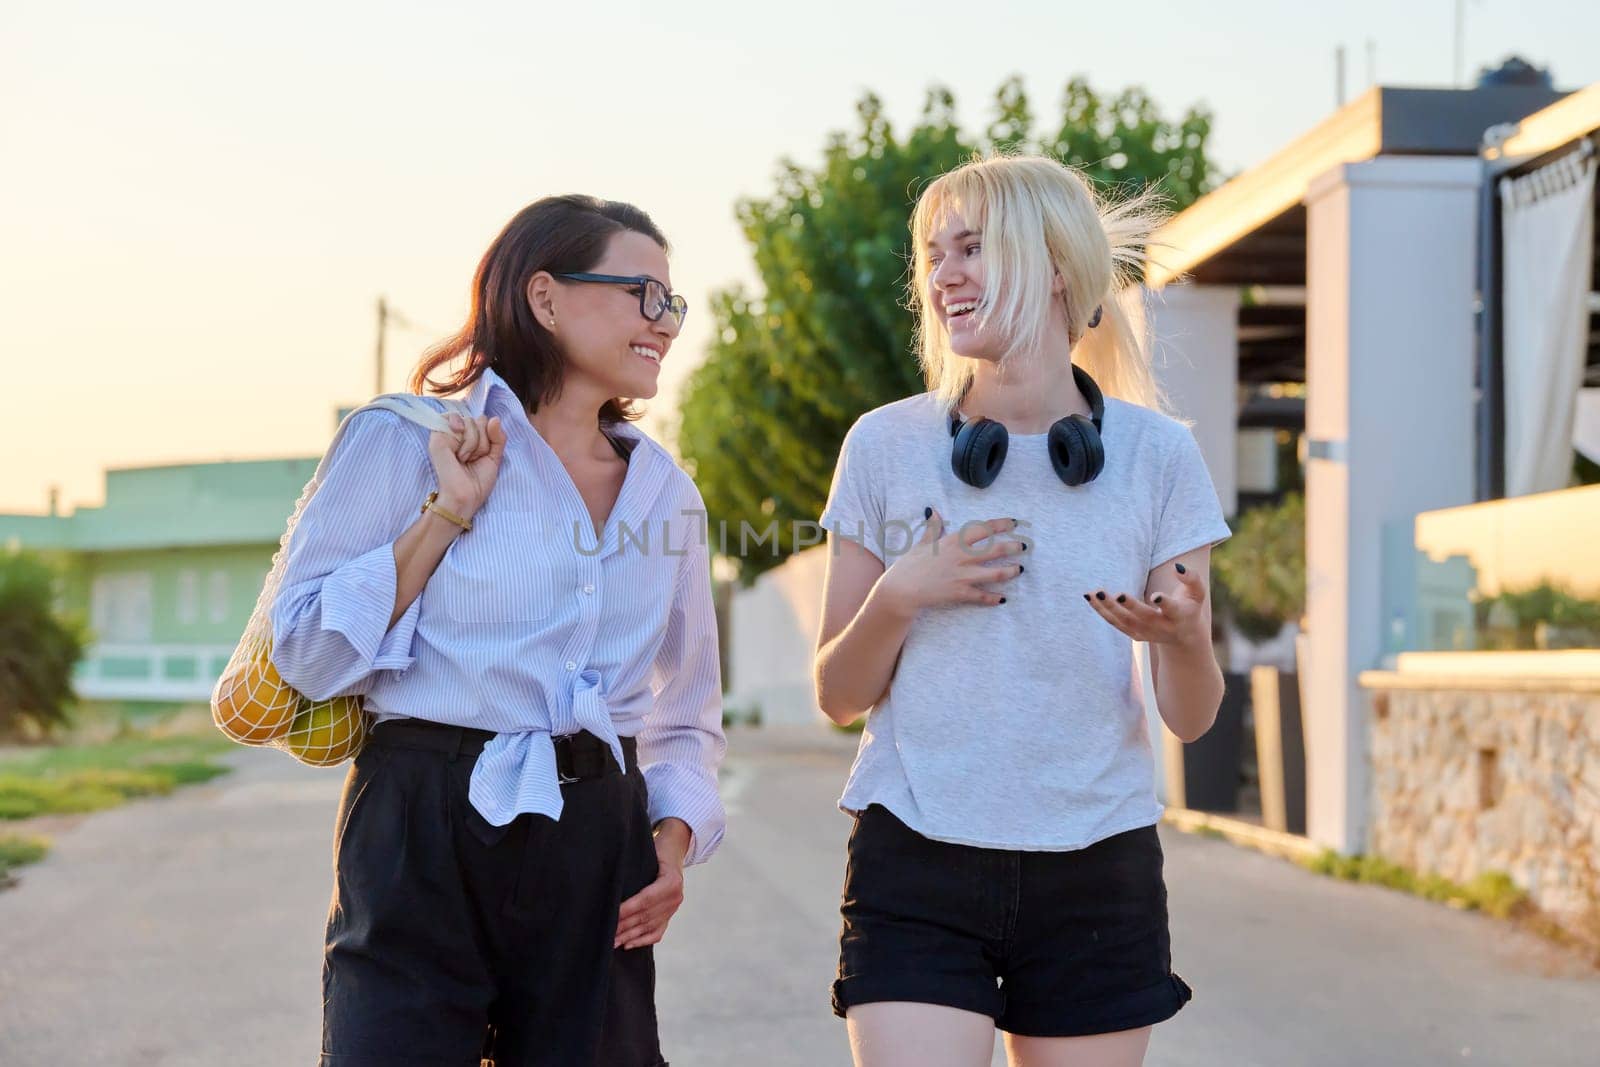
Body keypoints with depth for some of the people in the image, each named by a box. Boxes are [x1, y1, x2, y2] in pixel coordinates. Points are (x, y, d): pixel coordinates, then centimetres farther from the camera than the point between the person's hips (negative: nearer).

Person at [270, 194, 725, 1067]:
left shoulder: (666, 492, 14)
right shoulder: (406, 441, 0)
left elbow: (688, 712, 21)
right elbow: (306, 654, -6)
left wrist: (675, 836, 4)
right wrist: (448, 514, -9)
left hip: (597, 853, 4)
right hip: (425, 836, -4)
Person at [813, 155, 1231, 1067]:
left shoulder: (1157, 454, 0)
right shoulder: (887, 445, 0)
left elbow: (1192, 717, 2)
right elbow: (839, 697, 5)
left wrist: (1181, 636, -20)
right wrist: (899, 598, -13)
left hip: (1096, 875, 1)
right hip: (917, 864, -1)